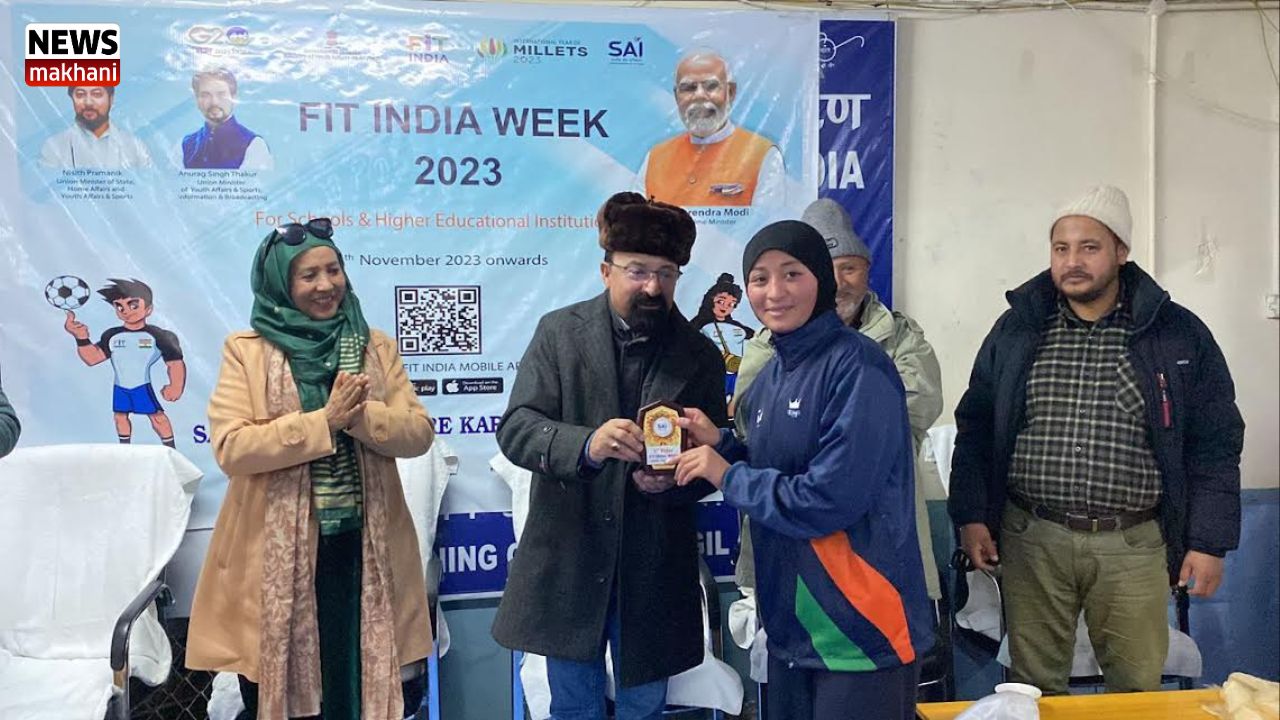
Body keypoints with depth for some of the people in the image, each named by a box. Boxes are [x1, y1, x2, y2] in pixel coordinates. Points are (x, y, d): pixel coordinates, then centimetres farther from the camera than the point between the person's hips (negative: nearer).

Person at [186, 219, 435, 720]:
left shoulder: (375, 347, 7)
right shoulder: (247, 351, -1)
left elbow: (418, 432, 1)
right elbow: (230, 448, -12)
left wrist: (362, 416, -18)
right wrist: (324, 421, -18)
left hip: (365, 548, 2)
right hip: (277, 553, -2)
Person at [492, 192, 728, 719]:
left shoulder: (700, 356, 1)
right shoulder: (559, 332, -2)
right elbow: (515, 429, -9)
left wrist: (674, 481, -18)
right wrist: (586, 445, -28)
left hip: (654, 568, 1)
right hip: (568, 558, 0)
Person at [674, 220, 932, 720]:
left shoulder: (858, 368, -16)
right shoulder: (771, 377, 8)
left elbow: (830, 500, -23)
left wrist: (727, 476, -13)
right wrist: (720, 444, 0)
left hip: (859, 627, -8)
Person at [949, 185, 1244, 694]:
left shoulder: (1178, 334, 1)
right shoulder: (1017, 329, 4)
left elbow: (1214, 445, 4)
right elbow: (976, 428, 8)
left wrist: (1208, 542, -1)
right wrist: (971, 517, 1)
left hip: (1133, 544, 0)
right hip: (1031, 540, 1)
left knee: (1138, 686, 9)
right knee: (1033, 686, 10)